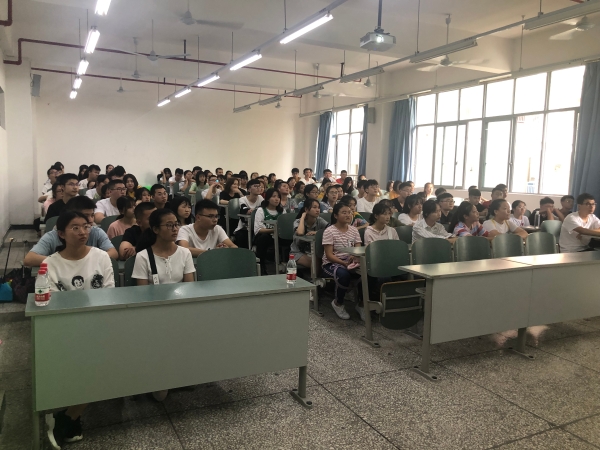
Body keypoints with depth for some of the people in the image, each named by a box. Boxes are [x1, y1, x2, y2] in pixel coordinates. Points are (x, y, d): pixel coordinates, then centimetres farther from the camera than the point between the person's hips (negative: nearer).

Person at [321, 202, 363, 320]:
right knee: (344, 274, -38)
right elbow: (329, 255, -12)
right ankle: (338, 303, -6)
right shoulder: (329, 231, -7)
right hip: (332, 263, -4)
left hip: (351, 262, 4)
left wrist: (355, 257, -20)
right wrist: (344, 263, -26)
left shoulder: (354, 230, 8)